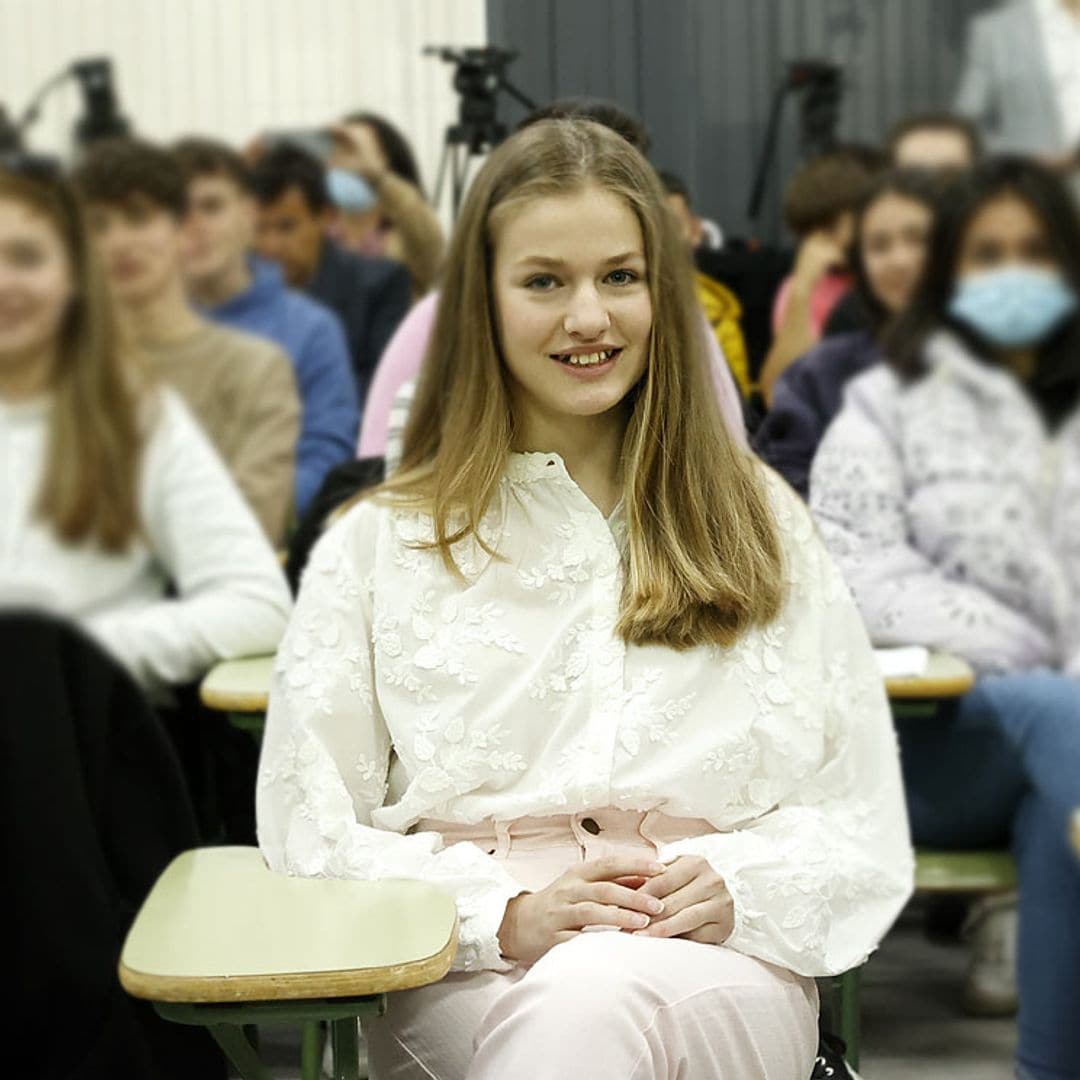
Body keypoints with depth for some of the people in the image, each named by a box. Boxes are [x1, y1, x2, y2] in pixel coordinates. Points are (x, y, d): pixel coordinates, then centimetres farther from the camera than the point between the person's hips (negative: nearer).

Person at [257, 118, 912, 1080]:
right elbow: (311, 830, 5)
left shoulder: (760, 525, 18)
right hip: (464, 977, 0)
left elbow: (860, 816, 13)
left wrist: (737, 889, -9)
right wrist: (506, 916, -13)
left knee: (601, 1000, -37)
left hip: (721, 969, 1)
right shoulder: (376, 544, 14)